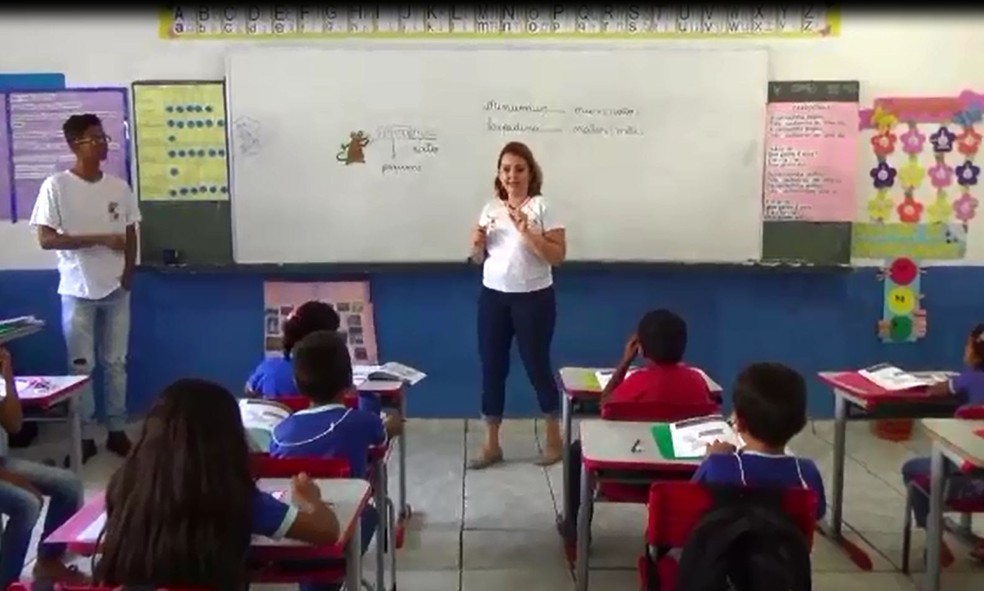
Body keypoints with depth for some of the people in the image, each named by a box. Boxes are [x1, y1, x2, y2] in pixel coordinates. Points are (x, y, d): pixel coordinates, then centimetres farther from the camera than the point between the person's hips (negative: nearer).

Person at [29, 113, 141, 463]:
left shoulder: (119, 187, 4)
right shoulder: (56, 186, -8)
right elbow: (46, 239, -12)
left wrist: (128, 274, -1)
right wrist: (99, 239, -17)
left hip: (116, 289, 3)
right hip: (78, 291, -3)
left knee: (116, 363, 8)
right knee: (81, 366, 4)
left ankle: (117, 431, 18)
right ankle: (85, 436, 13)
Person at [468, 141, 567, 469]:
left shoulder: (542, 207, -6)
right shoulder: (490, 209, 8)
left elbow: (558, 256, -14)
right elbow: (479, 259, 15)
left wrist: (527, 232, -22)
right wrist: (477, 243, -6)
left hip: (533, 298, -5)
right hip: (493, 297, 5)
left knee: (537, 366, 4)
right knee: (492, 368, 7)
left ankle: (554, 439, 23)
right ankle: (491, 445, 19)